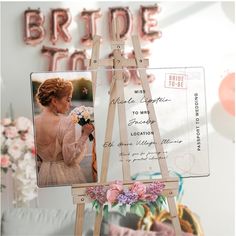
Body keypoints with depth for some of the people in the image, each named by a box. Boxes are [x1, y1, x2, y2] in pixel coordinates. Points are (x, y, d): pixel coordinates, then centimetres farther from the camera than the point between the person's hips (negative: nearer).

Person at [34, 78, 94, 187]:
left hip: (44, 173, 6)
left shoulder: (34, 121, -3)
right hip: (65, 175, -5)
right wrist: (84, 135, -14)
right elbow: (70, 159, -19)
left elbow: (36, 156, 6)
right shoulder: (67, 122, -21)